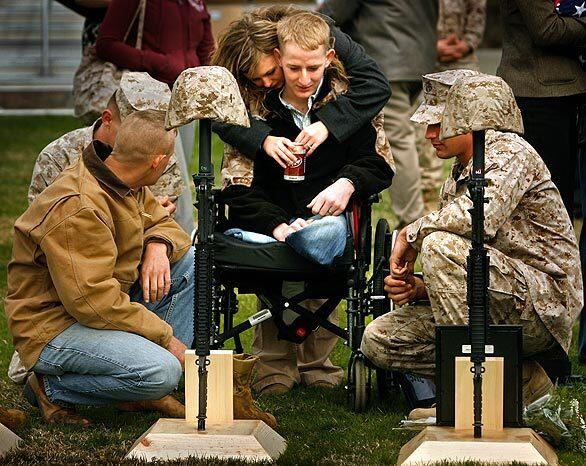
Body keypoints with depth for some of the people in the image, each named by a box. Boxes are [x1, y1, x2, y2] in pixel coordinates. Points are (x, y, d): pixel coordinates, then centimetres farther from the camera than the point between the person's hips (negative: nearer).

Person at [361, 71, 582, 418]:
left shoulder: (508, 151, -8)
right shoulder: (458, 179, 20)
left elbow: (479, 218, -30)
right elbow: (459, 280, 18)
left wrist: (411, 234, -14)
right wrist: (418, 287, -4)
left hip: (546, 306, -9)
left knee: (440, 246, -28)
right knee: (379, 340, 1)